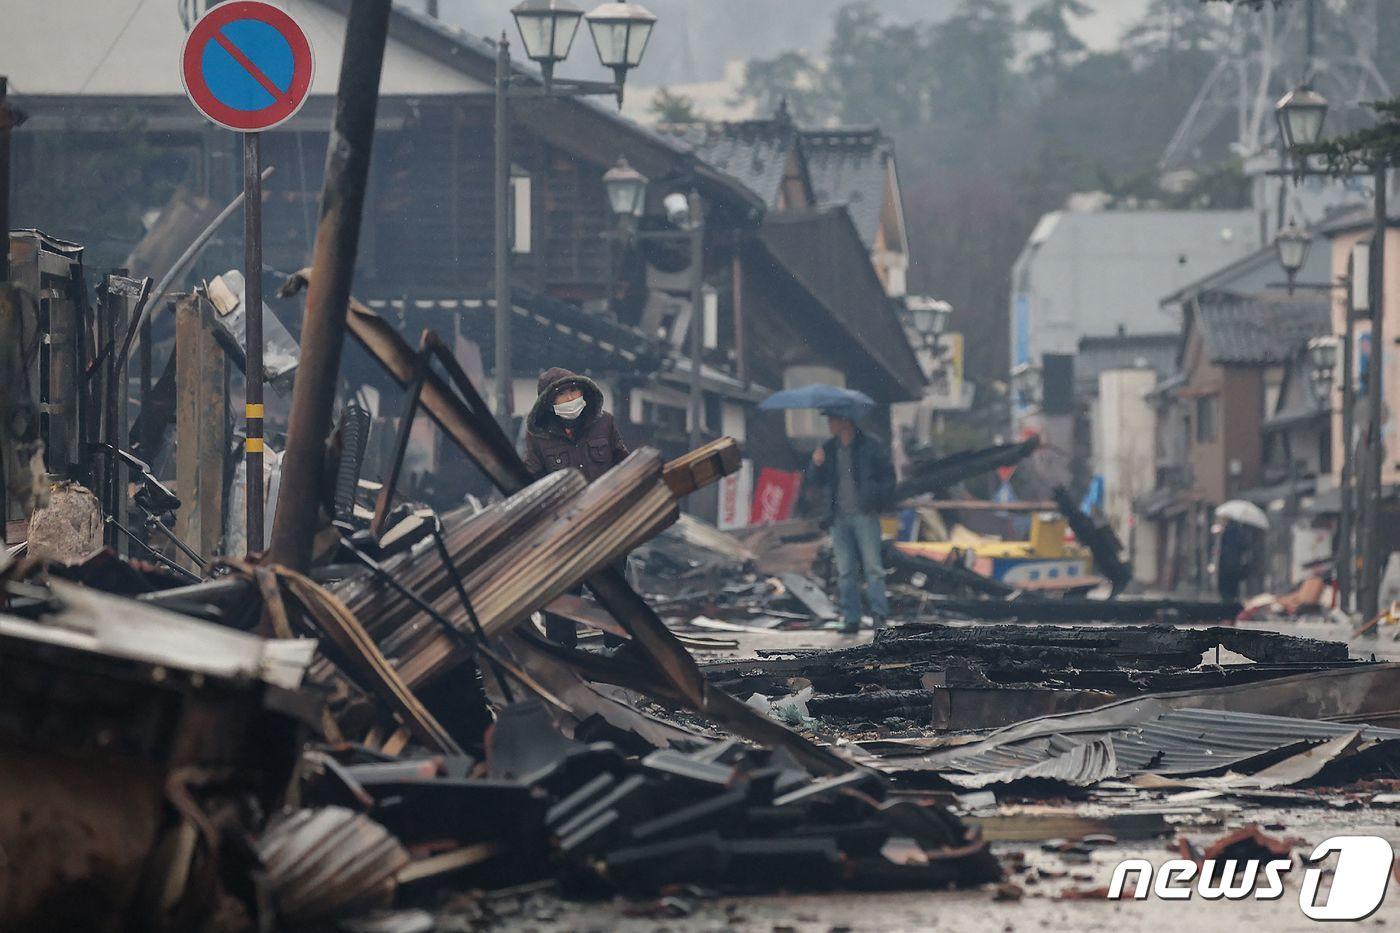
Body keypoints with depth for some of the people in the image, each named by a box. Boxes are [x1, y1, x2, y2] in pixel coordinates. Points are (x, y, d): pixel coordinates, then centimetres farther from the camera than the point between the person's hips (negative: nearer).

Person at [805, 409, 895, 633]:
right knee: (845, 571, 3)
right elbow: (814, 480, 12)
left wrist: (879, 501, -5)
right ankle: (851, 619, 7)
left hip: (865, 515, -4)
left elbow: (887, 474, 4)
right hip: (840, 518, 4)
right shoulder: (828, 448, 12)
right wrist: (816, 465, -8)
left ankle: (879, 615, -7)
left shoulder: (870, 446, 0)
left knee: (873, 566, -8)